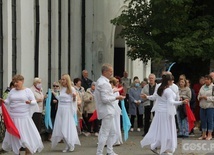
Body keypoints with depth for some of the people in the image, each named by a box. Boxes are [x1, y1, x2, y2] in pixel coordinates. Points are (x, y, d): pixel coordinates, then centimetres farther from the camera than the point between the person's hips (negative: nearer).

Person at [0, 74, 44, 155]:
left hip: (24, 117, -3)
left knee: (27, 134, -5)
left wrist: (30, 102, -25)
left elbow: (34, 101, -4)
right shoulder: (12, 91, 10)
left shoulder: (27, 90, -1)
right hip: (13, 116, 3)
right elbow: (8, 102, 12)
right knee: (15, 136, 7)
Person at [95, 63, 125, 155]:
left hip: (108, 111, 11)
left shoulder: (100, 81, 13)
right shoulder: (104, 83, -19)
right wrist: (116, 98, -17)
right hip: (107, 111, -11)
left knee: (112, 132, 16)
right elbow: (105, 99, -24)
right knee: (105, 134, -5)